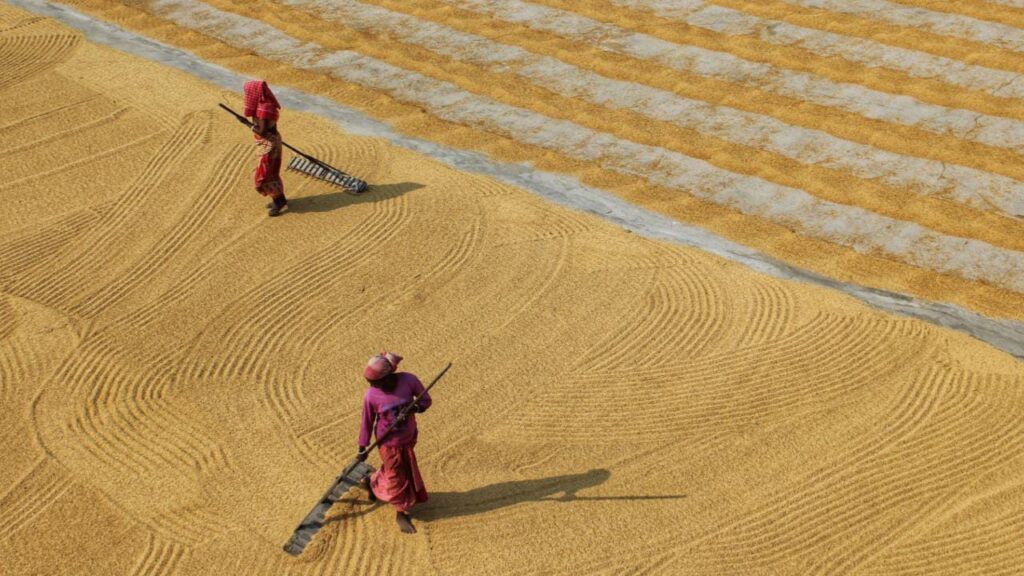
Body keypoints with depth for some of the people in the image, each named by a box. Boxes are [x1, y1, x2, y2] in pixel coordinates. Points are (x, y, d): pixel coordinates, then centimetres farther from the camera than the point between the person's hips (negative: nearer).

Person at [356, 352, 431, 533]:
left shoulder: (408, 380, -21)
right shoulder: (371, 395, -21)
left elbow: (425, 399, -8)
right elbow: (367, 421, -9)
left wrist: (414, 407, -29)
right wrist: (363, 447, -2)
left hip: (408, 438, 3)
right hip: (389, 442, -3)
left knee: (408, 472, 22)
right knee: (396, 477, 8)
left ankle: (372, 483, 49)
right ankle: (401, 513, 29)